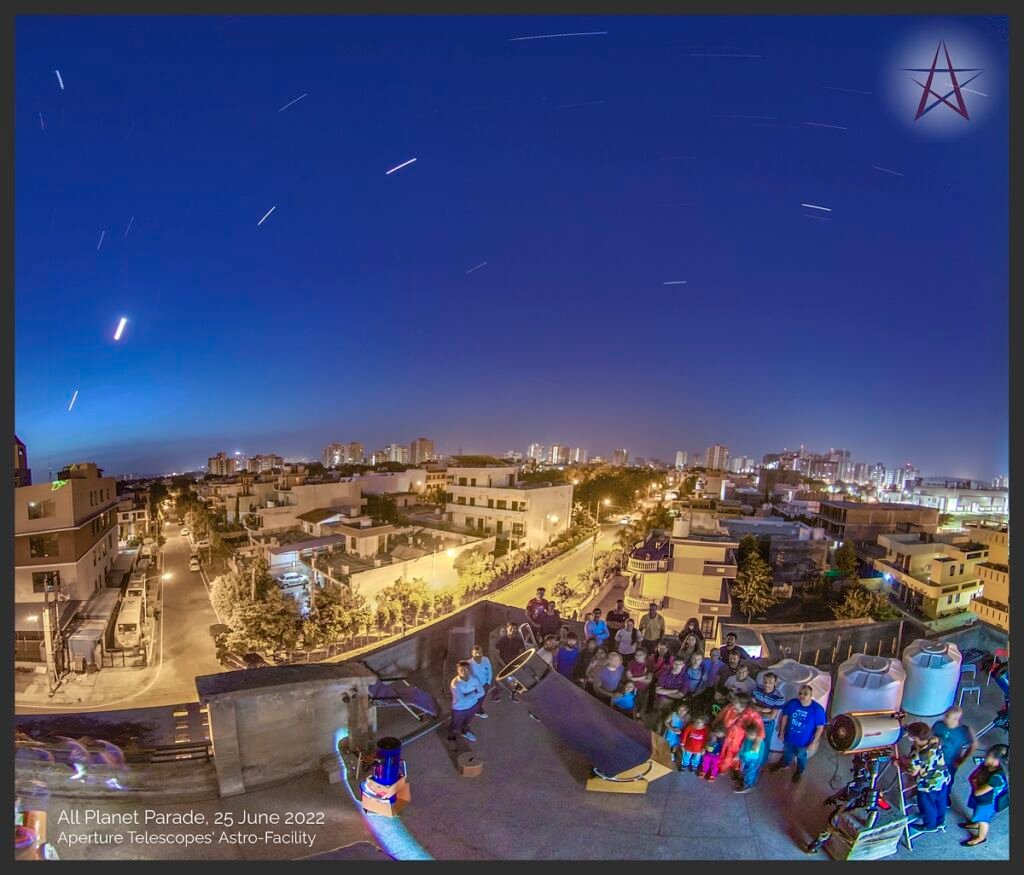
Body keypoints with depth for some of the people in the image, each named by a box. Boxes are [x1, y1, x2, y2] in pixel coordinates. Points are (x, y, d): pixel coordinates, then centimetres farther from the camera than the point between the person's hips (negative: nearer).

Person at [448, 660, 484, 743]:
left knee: (467, 722, 33)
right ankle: (451, 739, 53)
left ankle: (465, 732, 64)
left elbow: (482, 692, -15)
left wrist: (468, 696, -26)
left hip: (472, 706, 4)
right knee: (456, 726, 23)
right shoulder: (455, 683, -34)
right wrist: (473, 694, -27)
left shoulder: (474, 679, -20)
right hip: (459, 709, -4)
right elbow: (461, 700, -36)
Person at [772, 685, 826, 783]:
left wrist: (813, 743, -17)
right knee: (787, 753, 29)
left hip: (804, 742, -2)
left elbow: (820, 727, -18)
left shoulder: (817, 709, -29)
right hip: (789, 737, 2)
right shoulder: (792, 703, -21)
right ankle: (784, 764, 60)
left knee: (801, 758, 27)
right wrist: (781, 732, -1)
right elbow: (785, 716, -6)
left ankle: (799, 771, 56)